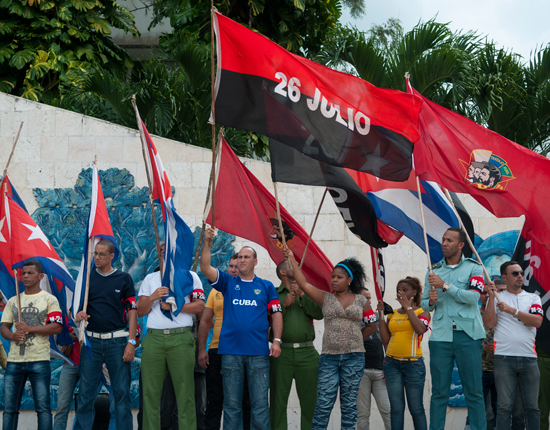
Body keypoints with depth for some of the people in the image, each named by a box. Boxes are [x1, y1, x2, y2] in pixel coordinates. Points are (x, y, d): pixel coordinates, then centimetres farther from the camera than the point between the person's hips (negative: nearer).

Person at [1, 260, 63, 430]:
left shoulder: (49, 299, 4)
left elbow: (57, 327, -6)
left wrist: (29, 328, -13)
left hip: (39, 360, -4)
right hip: (14, 360, 4)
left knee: (43, 407, -4)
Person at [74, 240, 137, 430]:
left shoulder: (124, 278, 4)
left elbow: (132, 311, 2)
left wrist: (131, 341, -6)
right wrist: (78, 314, -11)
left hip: (117, 341, -2)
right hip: (91, 341, 2)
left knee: (122, 391, -1)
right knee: (86, 392, 2)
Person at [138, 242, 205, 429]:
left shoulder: (190, 276, 12)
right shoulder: (150, 278, 20)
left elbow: (199, 306, 0)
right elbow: (140, 311, 13)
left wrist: (173, 307, -8)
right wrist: (152, 297, -5)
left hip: (181, 338, -2)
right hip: (154, 337, 3)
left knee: (184, 390, -6)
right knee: (150, 390, 0)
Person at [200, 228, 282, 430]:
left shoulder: (266, 286, 10)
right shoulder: (228, 282, 10)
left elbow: (276, 314, 7)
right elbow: (205, 268, -3)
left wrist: (276, 340, -4)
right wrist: (207, 243, -15)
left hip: (259, 352, -1)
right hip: (231, 351, 1)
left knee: (260, 403, 0)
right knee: (231, 403, 5)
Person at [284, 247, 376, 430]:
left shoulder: (361, 300, 8)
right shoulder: (326, 298, 9)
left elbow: (372, 325, 16)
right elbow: (303, 284, 1)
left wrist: (354, 339, 12)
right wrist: (292, 259, -2)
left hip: (354, 357, 0)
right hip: (329, 356, 0)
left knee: (349, 403, 3)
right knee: (323, 403, -6)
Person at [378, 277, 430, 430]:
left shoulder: (422, 312, 5)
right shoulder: (392, 314, 15)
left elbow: (421, 329, -17)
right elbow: (385, 340, 8)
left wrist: (407, 306, -12)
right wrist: (381, 315, 4)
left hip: (413, 363, -3)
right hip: (392, 363, 3)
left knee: (416, 408, -1)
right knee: (396, 407, 1)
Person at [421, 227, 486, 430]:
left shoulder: (473, 268, 5)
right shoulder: (434, 270, 15)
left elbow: (473, 297, -10)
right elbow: (424, 304, 14)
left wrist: (445, 285, -14)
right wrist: (431, 301, -9)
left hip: (467, 334, -2)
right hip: (440, 336, 2)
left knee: (474, 390, -1)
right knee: (439, 392, 2)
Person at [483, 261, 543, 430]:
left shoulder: (533, 298, 14)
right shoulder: (496, 298, 10)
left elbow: (537, 321, -4)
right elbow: (490, 323, -3)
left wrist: (512, 310, -10)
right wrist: (491, 297, -8)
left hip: (529, 358, 2)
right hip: (504, 358, -2)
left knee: (532, 406, 4)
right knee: (505, 406, -4)